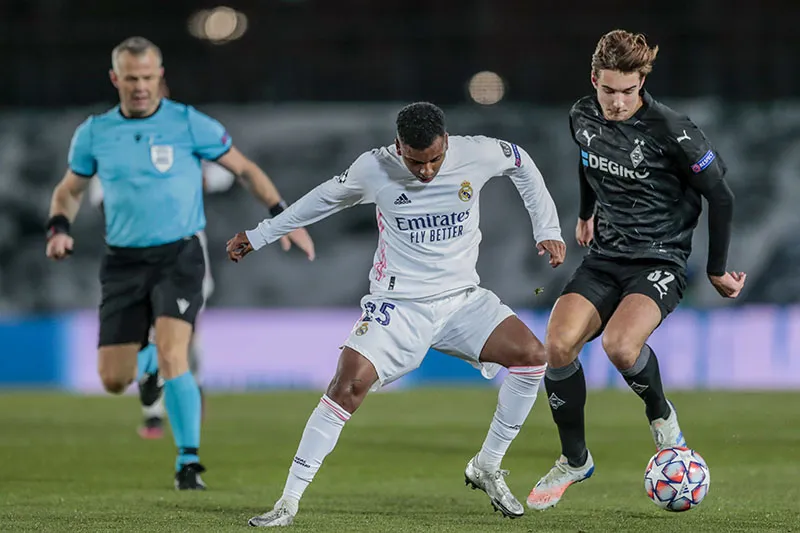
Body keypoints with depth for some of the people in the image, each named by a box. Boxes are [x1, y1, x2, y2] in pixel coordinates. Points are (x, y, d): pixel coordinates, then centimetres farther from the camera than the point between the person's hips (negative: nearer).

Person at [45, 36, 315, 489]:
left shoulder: (189, 124, -4)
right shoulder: (94, 133, 3)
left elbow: (244, 168, 6)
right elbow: (70, 189, 18)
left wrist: (283, 216, -1)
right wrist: (60, 227, -2)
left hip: (179, 257, -3)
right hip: (124, 262, 3)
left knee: (172, 356, -23)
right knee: (114, 380, -1)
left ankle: (189, 462, -12)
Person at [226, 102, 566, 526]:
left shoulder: (477, 155, -9)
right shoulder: (373, 169, -11)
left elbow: (521, 162, 14)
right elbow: (325, 199, 9)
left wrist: (546, 229, 9)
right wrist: (258, 237, 15)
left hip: (462, 300, 3)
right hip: (397, 305, -3)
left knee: (531, 354, -16)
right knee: (350, 383, -23)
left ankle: (486, 469, 3)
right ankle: (288, 503, -17)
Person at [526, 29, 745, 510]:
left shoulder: (670, 130, -18)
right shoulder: (583, 117, 0)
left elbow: (720, 196, -8)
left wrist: (717, 269, -1)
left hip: (661, 258, -5)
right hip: (605, 256, 5)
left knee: (619, 344, -32)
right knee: (558, 343, -18)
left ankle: (662, 415, 2)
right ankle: (575, 460, 2)